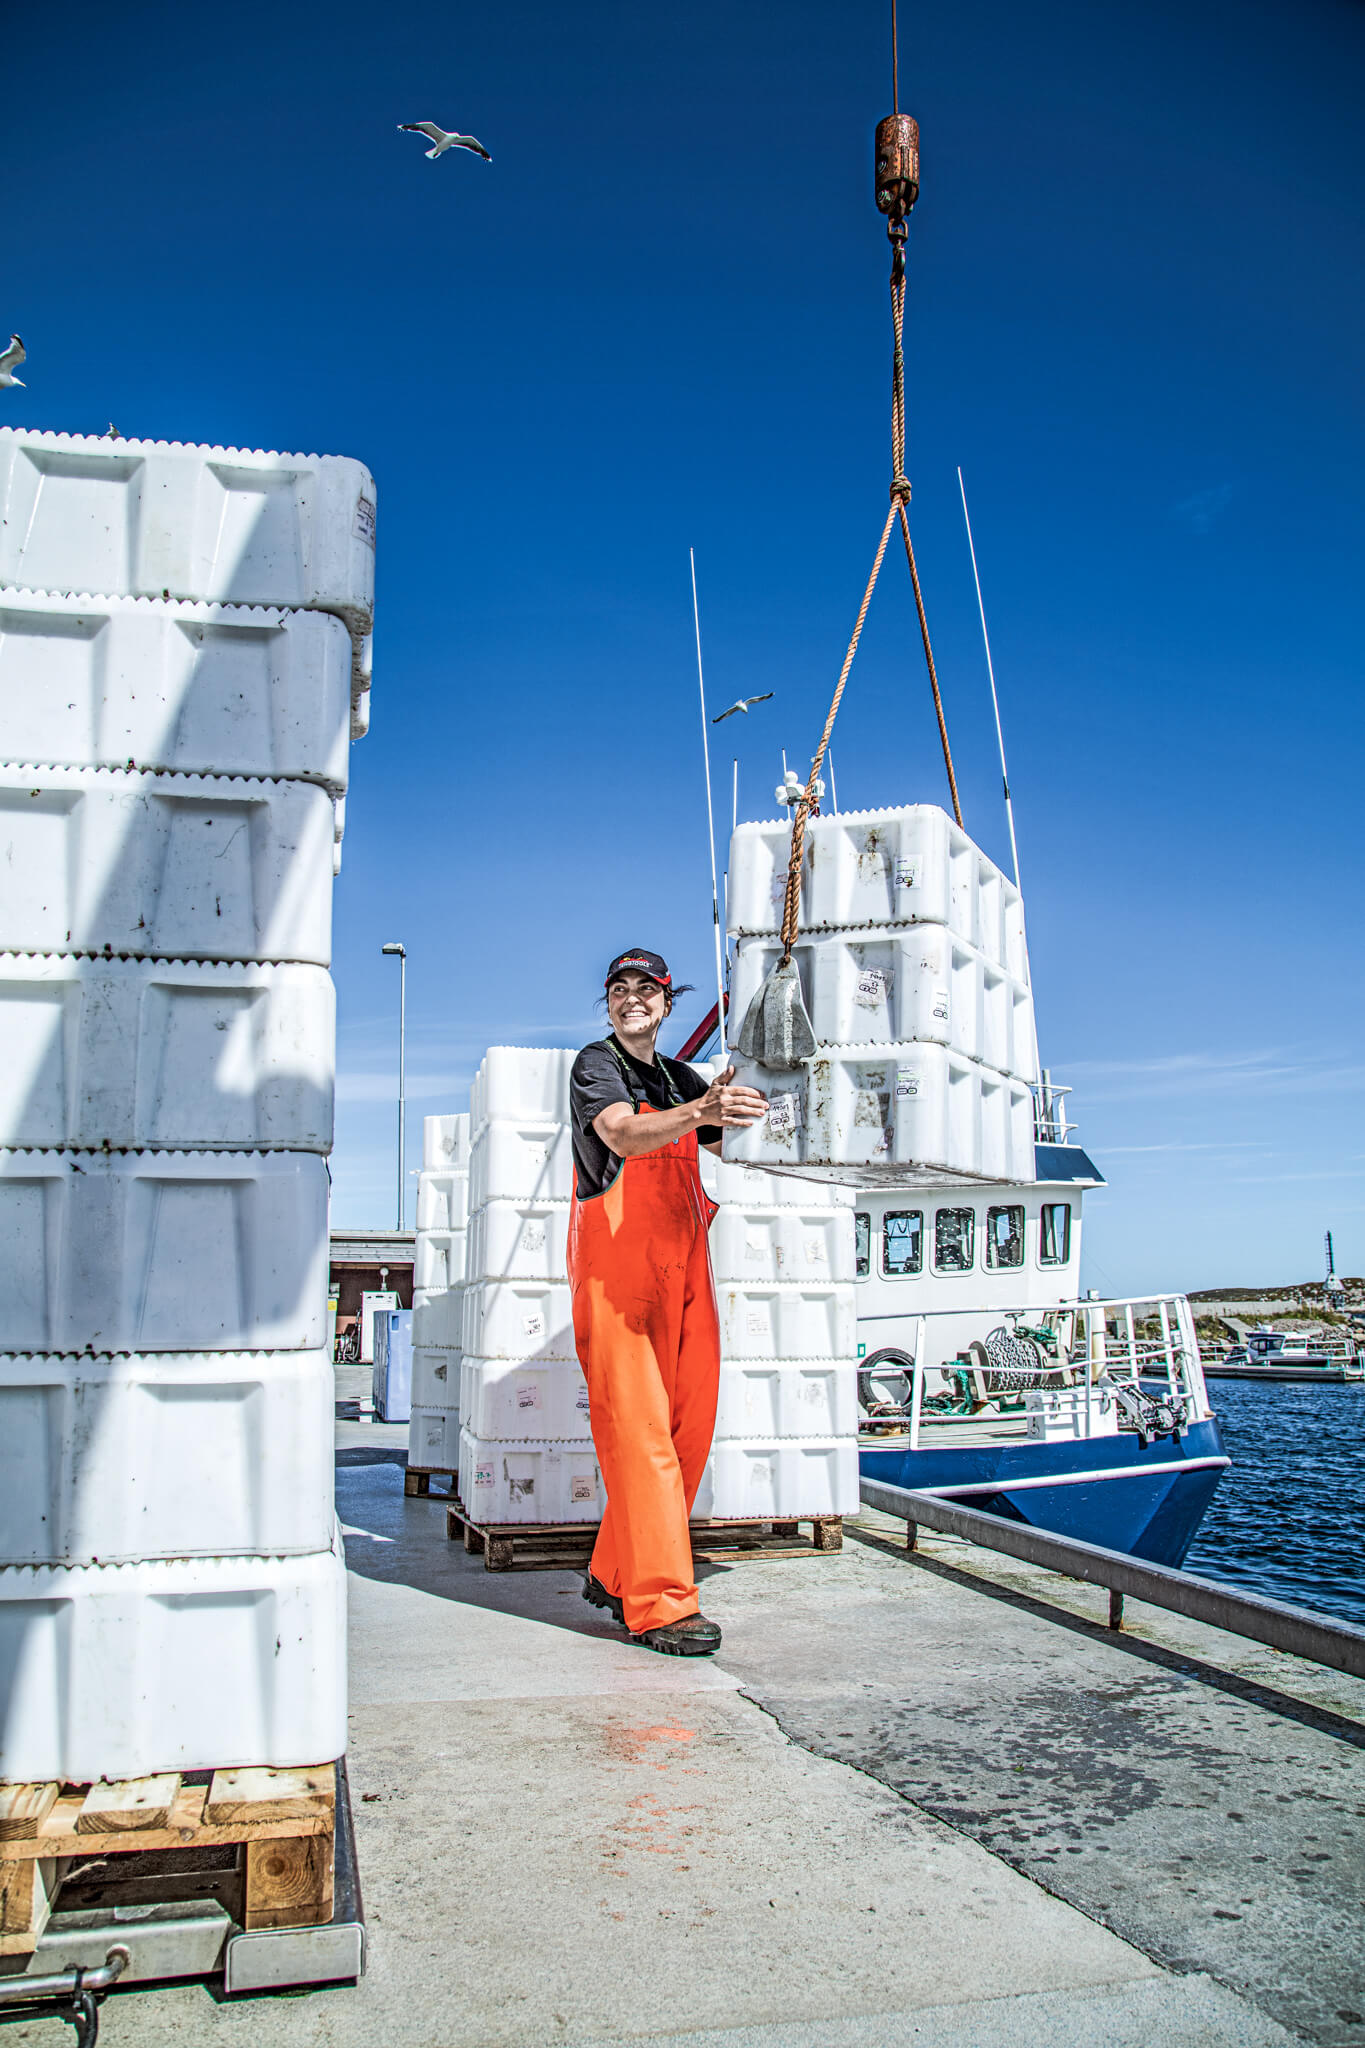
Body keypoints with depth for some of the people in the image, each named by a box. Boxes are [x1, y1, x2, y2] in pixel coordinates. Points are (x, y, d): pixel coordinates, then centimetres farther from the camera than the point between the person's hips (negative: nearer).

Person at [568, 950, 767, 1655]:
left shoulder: (681, 1079, 21)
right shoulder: (596, 1063, 0)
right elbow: (623, 1136, -21)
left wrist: (731, 1109, 4)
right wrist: (699, 1113, -37)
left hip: (684, 1266, 7)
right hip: (617, 1267, -7)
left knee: (688, 1428, 7)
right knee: (639, 1431, -12)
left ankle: (614, 1574, 20)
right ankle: (661, 1604, -10)